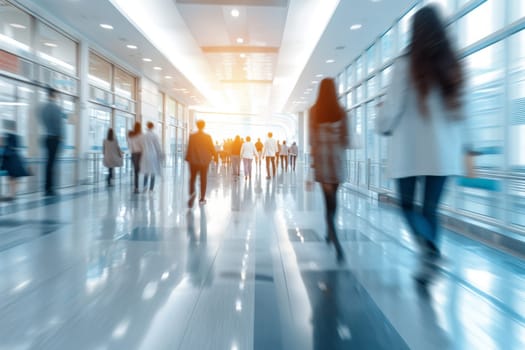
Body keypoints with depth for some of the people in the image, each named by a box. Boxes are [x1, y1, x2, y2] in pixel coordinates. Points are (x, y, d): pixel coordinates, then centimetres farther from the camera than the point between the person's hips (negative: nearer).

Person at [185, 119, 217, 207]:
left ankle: (192, 193, -17)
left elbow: (189, 149, -2)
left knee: (192, 178, 9)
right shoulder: (208, 137, -6)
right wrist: (215, 156, 13)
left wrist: (187, 159, 8)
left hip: (193, 161, 0)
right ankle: (202, 198, 11)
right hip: (204, 161, 0)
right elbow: (212, 148, -2)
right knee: (203, 179, 8)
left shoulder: (192, 136, -5)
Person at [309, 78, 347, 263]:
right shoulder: (341, 111, 2)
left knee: (328, 198, -4)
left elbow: (312, 137, -3)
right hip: (336, 155, 2)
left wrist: (313, 156, 4)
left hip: (321, 155, -1)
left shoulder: (314, 111, -1)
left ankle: (337, 244, -16)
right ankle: (329, 232, 32)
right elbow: (345, 138, 2)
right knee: (333, 196, 17)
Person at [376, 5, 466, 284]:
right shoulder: (452, 65, 7)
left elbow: (392, 106, -8)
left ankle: (428, 243, -14)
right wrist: (459, 146, 16)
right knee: (431, 208, 11)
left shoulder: (406, 64, -7)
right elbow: (459, 110, 7)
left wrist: (383, 127, 10)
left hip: (410, 150, -4)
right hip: (443, 151, 4)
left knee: (408, 204, 12)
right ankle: (428, 265, 13)